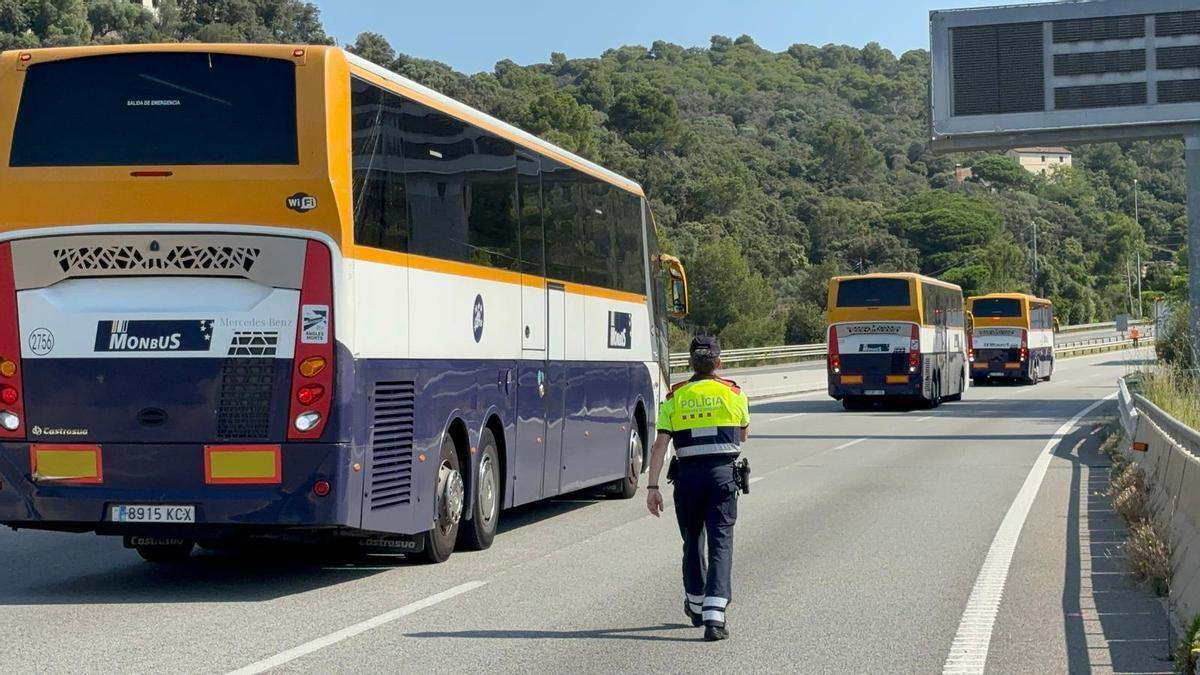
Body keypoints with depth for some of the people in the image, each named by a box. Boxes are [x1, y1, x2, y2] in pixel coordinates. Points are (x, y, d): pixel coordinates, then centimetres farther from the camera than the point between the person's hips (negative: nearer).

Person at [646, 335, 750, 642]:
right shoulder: (733, 393, 4)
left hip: (687, 475, 1)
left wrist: (653, 486, -3)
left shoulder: (675, 397, 4)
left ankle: (696, 606, 35)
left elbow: (659, 445, -3)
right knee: (720, 542, -3)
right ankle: (714, 615, -16)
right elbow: (743, 435, 20)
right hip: (723, 473, -1)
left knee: (692, 541, 18)